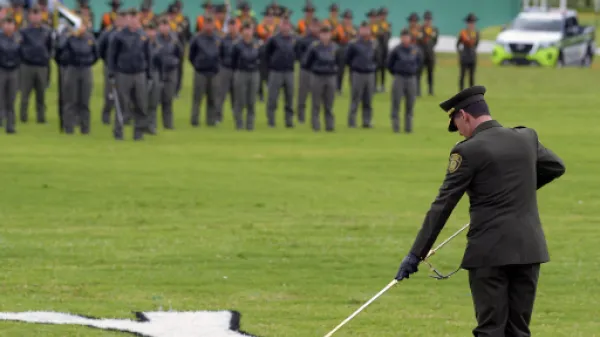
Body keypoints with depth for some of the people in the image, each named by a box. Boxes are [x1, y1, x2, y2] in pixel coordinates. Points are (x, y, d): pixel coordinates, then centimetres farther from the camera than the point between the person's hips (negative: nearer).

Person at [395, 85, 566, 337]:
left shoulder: (469, 151, -9)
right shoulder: (527, 138, 7)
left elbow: (442, 205, -8)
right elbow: (556, 167, 27)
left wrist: (416, 254, -5)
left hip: (489, 251, -5)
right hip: (529, 248, 5)